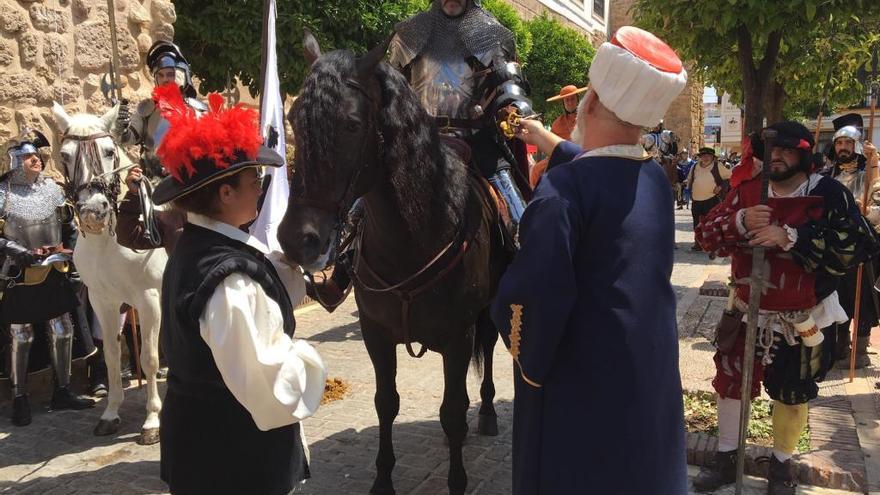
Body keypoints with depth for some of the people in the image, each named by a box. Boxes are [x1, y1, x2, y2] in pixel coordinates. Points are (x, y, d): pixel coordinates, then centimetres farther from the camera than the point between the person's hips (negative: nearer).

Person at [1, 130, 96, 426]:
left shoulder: (52, 188, 4)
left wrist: (70, 249, 0)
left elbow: (68, 225, 13)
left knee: (62, 332, 8)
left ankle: (62, 392, 22)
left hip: (55, 272, 4)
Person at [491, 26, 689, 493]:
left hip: (579, 378, -7)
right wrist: (547, 140, 39)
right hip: (651, 370, 7)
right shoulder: (656, 178, 4)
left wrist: (527, 362, -9)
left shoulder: (565, 188, -21)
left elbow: (533, 292, -26)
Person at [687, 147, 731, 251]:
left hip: (711, 200, -5)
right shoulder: (694, 167, 10)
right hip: (696, 200, 5)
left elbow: (730, 177, 0)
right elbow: (689, 179, 25)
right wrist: (690, 190, 12)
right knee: (697, 223, 13)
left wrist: (721, 186, -9)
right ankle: (698, 243, 25)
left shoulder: (717, 167, -2)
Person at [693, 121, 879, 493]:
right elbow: (706, 236, -6)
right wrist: (740, 221, -27)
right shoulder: (747, 191, -3)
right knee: (730, 382, 10)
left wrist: (789, 237, -32)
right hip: (747, 311, 3)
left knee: (791, 394, 13)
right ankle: (726, 458, 30)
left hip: (804, 319, -3)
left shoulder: (829, 194, -14)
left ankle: (782, 463, 36)